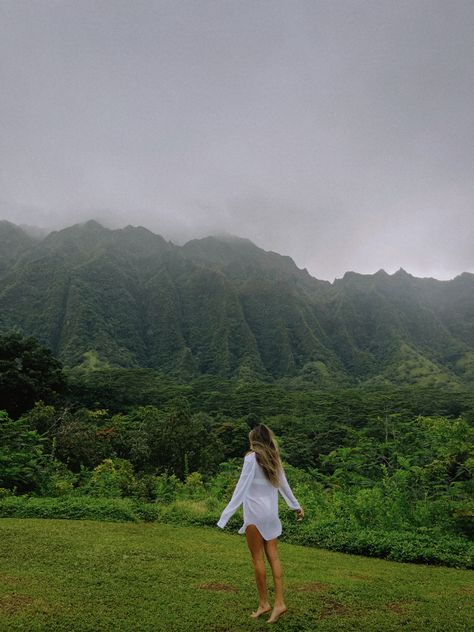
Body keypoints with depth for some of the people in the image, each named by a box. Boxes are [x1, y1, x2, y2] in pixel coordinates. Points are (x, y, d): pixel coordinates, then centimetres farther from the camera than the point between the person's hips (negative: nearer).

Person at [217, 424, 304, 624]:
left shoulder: (251, 457, -10)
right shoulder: (274, 459, 9)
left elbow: (242, 487, -14)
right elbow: (284, 486, 17)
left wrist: (226, 515, -14)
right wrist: (296, 506, 31)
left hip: (255, 512, -6)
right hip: (271, 512, 6)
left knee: (257, 557, 5)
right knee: (273, 556, 8)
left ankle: (263, 603, 14)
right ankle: (279, 602, 8)